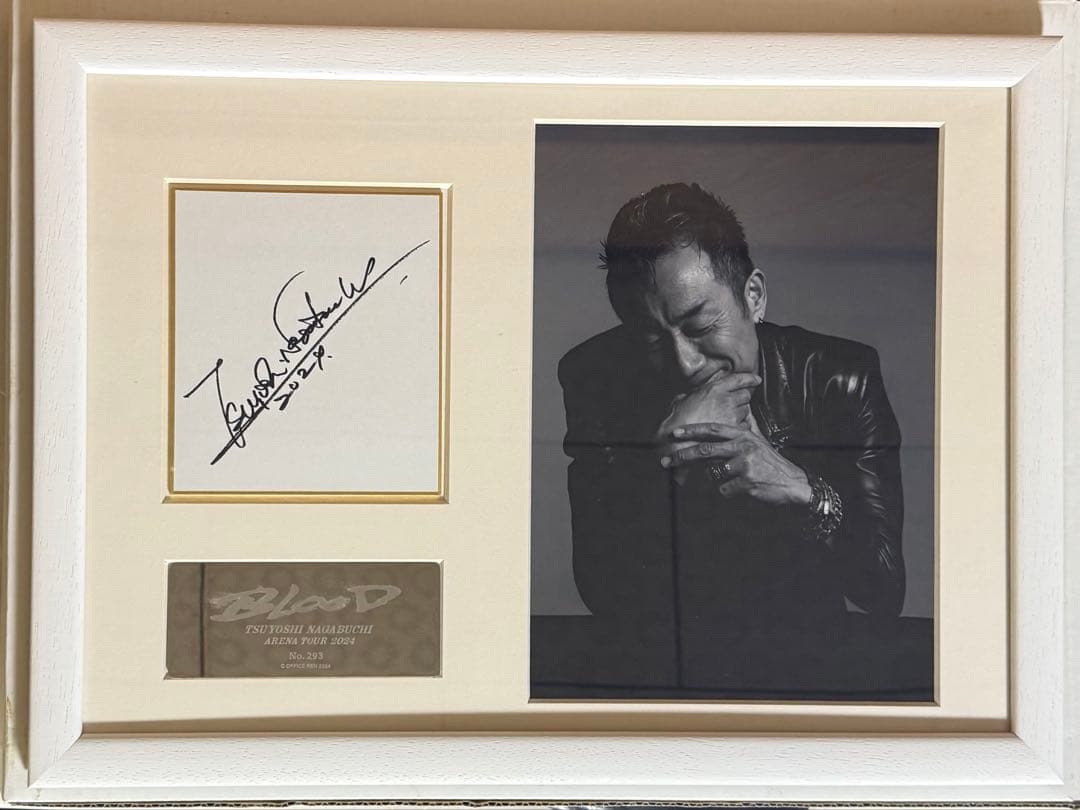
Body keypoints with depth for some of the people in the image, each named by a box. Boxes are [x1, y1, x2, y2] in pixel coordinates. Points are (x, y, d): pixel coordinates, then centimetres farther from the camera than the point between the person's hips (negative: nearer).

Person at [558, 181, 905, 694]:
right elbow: (603, 596, -14)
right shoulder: (597, 380, -8)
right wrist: (664, 450, -25)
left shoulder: (840, 379, -9)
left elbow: (888, 594, -10)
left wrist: (805, 491, -27)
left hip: (810, 667, 1)